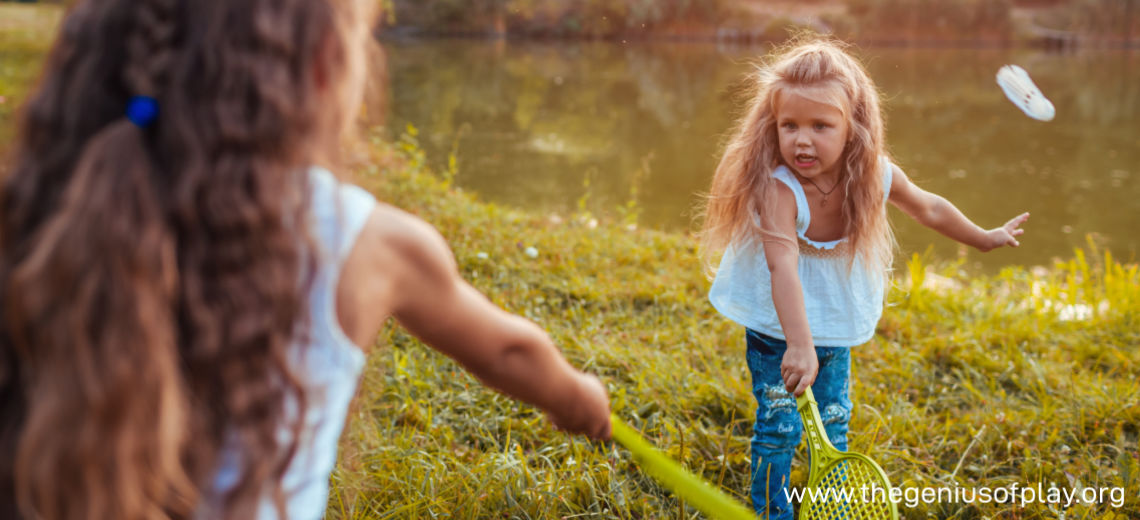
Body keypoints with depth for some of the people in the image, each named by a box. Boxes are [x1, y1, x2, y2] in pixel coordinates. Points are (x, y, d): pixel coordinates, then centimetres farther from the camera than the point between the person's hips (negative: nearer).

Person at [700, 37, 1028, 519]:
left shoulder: (875, 177, -16)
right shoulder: (777, 187, -33)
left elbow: (929, 209, 5)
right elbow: (782, 266, -45)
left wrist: (987, 239, 19)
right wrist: (798, 344, -56)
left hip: (836, 326, 5)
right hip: (776, 330, -4)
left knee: (833, 424, 16)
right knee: (779, 427, -3)